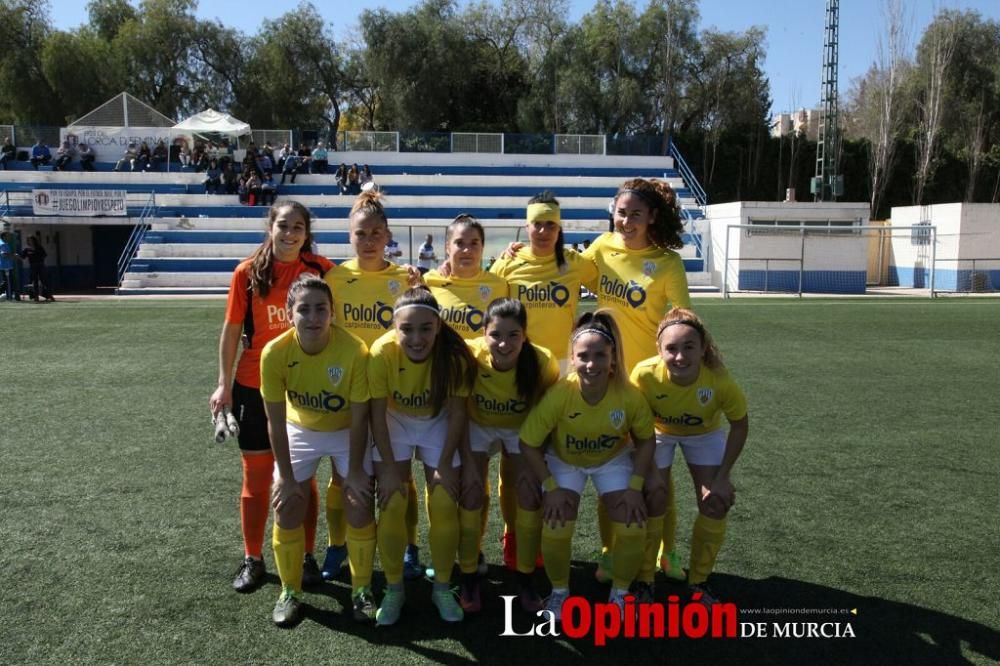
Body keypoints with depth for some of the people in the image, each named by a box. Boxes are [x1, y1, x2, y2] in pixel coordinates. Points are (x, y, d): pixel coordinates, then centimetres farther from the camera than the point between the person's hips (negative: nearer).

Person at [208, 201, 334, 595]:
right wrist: (224, 384, -3)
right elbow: (232, 330, -1)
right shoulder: (248, 272, -5)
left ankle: (306, 558, 24)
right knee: (256, 476, 10)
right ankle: (252, 560, 25)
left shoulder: (320, 270, -5)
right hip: (254, 387, 0)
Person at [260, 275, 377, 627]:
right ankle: (290, 591, 19)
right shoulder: (275, 353, -27)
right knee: (287, 506, -2)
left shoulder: (354, 350, -32)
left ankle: (362, 589, 14)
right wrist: (285, 475, -13)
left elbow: (359, 418, -21)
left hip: (347, 430, -1)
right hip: (300, 429, 1)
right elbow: (276, 421, -17)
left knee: (360, 504, -7)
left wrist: (355, 469, -16)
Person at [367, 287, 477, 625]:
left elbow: (456, 412, -17)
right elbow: (378, 414, -19)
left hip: (438, 423, 0)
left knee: (445, 506, -4)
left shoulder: (454, 354, -30)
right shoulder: (382, 352, -31)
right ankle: (394, 588, 14)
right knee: (391, 506, -7)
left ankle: (443, 587, 17)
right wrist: (389, 468, -16)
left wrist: (445, 464, -15)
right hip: (395, 423, 0)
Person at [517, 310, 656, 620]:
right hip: (564, 461, -1)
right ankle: (559, 592, 14)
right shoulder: (558, 395, -34)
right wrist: (551, 486, -19)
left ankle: (620, 594, 16)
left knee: (633, 528, -13)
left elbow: (645, 440, -10)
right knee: (555, 528, -17)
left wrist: (635, 485, -16)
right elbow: (528, 443, -20)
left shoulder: (630, 396, -30)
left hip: (613, 460, 1)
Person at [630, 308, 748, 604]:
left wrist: (722, 476, -16)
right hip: (658, 432, -1)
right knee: (653, 503, -7)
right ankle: (643, 582, 16)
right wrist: (648, 470, -19)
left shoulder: (719, 379, -37)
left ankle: (699, 582, 21)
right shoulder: (645, 374, -38)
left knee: (716, 505, -2)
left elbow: (740, 425, -17)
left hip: (705, 434, 1)